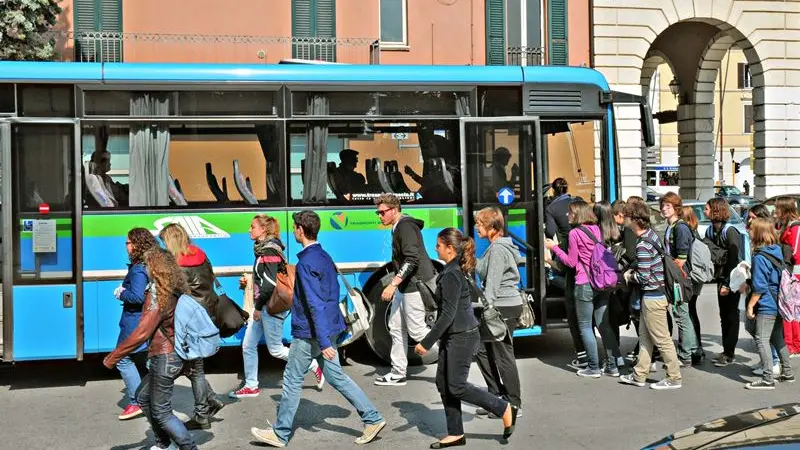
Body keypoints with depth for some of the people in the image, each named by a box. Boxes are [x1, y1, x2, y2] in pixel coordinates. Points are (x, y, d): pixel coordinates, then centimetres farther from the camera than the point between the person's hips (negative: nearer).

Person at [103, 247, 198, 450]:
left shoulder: (157, 294, -18)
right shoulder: (175, 291, 7)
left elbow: (141, 333, -22)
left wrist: (113, 356, -15)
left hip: (165, 358, -9)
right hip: (175, 355, 9)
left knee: (161, 412, 1)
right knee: (143, 397, 22)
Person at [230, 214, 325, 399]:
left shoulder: (269, 250, -18)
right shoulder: (263, 248, 12)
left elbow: (270, 282, -24)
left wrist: (258, 306, -19)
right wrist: (248, 282, 10)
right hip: (264, 306, 10)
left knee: (275, 349, 0)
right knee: (248, 345, 10)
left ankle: (315, 366, 13)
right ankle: (251, 386, 19)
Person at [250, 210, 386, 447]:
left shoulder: (306, 263, -19)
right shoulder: (324, 257, 9)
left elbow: (315, 305, -24)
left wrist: (324, 342, -25)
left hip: (309, 333, -9)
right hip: (327, 329, 9)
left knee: (292, 380, 4)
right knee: (336, 376, 13)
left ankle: (280, 433, 15)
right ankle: (373, 419, 11)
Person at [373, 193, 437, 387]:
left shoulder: (406, 227, -16)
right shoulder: (398, 228, 16)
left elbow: (412, 260, -26)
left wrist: (392, 285, -29)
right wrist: (396, 285, 23)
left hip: (416, 285, -11)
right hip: (405, 287, 11)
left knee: (416, 330, -7)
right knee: (396, 328, 11)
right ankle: (398, 373, 16)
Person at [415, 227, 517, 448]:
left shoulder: (451, 275, -20)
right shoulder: (461, 269, 9)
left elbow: (448, 314, -23)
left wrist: (426, 343, -18)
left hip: (461, 337, -10)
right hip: (454, 336, 10)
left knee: (457, 387, -3)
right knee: (443, 383, 11)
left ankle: (505, 409, 8)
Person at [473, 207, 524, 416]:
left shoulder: (498, 250, -16)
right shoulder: (497, 247, 15)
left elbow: (492, 284, -20)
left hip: (505, 308, -10)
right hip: (498, 307, 10)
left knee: (503, 355, -2)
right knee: (482, 350, 13)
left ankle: (513, 404, 7)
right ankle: (497, 395, 21)